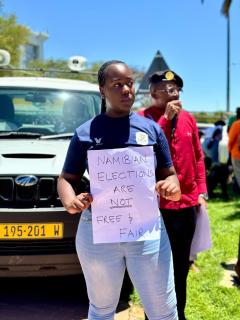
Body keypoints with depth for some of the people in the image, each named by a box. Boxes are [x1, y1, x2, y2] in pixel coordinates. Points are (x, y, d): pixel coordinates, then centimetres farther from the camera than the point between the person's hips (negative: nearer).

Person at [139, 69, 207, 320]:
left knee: (181, 264, 18)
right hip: (156, 205, -5)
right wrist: (166, 118, -19)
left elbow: (198, 156, 13)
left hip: (186, 203, 5)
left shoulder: (188, 118, 8)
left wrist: (201, 191, 6)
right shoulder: (143, 118, -6)